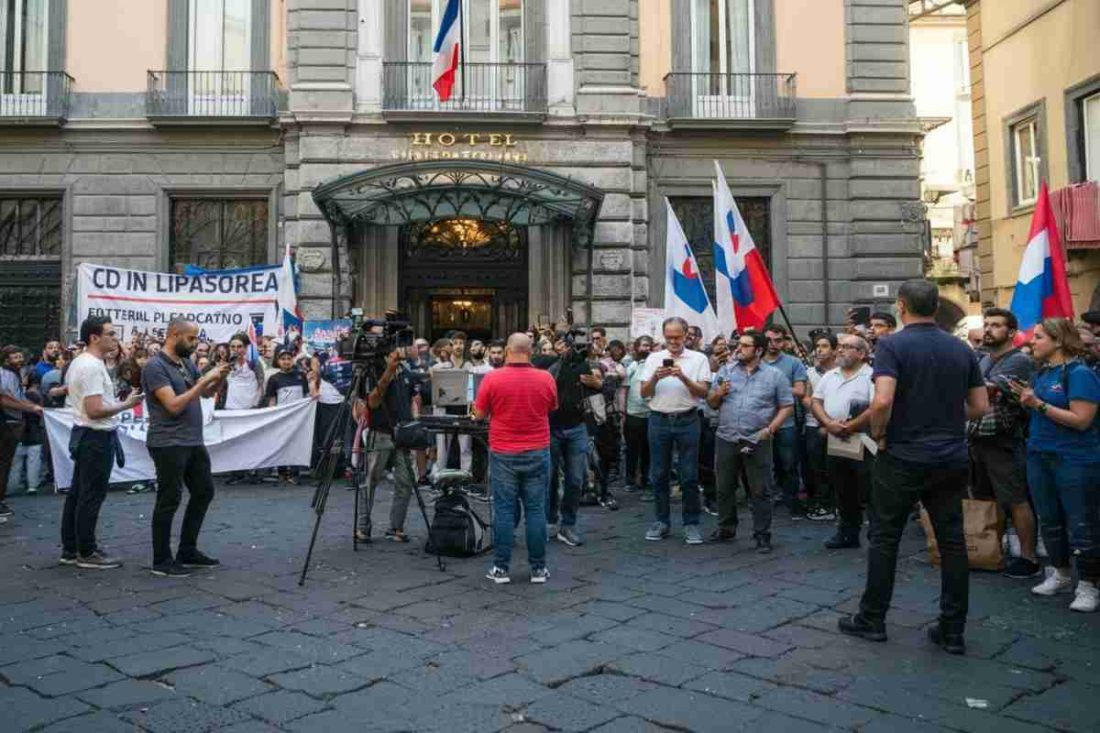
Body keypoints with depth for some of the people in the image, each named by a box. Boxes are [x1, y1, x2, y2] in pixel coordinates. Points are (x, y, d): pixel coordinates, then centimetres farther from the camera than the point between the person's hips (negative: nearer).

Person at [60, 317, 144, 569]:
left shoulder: (79, 362, 13)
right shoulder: (92, 366, -20)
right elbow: (95, 410, -25)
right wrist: (127, 404, -15)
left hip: (84, 436, 11)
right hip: (97, 437, -11)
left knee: (77, 493, 14)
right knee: (91, 496, -3)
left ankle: (70, 549, 23)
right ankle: (86, 553, 5)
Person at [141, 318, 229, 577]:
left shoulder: (187, 362, 11)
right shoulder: (155, 367, -14)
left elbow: (208, 393, 16)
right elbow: (174, 405, -22)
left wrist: (219, 378, -3)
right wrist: (204, 380, -21)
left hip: (194, 442, 9)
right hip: (168, 445, -9)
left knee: (204, 492, 14)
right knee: (169, 501, 0)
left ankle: (187, 551, 25)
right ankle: (162, 561, 12)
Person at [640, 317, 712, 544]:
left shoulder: (698, 359, 2)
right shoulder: (653, 358, 8)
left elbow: (703, 392, -4)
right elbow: (644, 393, 4)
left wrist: (683, 377, -18)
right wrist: (656, 377, -14)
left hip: (687, 421, -2)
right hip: (659, 420, 2)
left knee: (689, 475, 1)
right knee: (659, 474, 7)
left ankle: (691, 523, 11)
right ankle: (661, 521, 18)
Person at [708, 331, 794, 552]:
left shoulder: (775, 375, 0)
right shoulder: (725, 371, 8)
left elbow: (787, 406, 0)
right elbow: (711, 403, 11)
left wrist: (770, 428, -11)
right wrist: (719, 393, -11)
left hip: (757, 441, -3)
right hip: (726, 440, 3)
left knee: (760, 491, 2)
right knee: (725, 488, 13)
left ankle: (762, 535, 12)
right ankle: (726, 528, 29)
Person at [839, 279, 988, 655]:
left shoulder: (892, 345, -11)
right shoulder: (961, 349, 6)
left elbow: (883, 401, -23)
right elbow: (980, 406, 8)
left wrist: (878, 434, -6)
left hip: (902, 458, -4)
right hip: (951, 458, 5)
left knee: (884, 538, 7)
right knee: (952, 541, 9)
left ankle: (872, 619, 17)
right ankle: (952, 630, 14)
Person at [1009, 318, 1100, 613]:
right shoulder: (1041, 372, 10)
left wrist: (1039, 404, -21)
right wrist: (1026, 399, 0)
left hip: (1075, 460, -8)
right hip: (1040, 456, 8)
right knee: (1049, 521, 16)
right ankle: (1060, 575, 30)